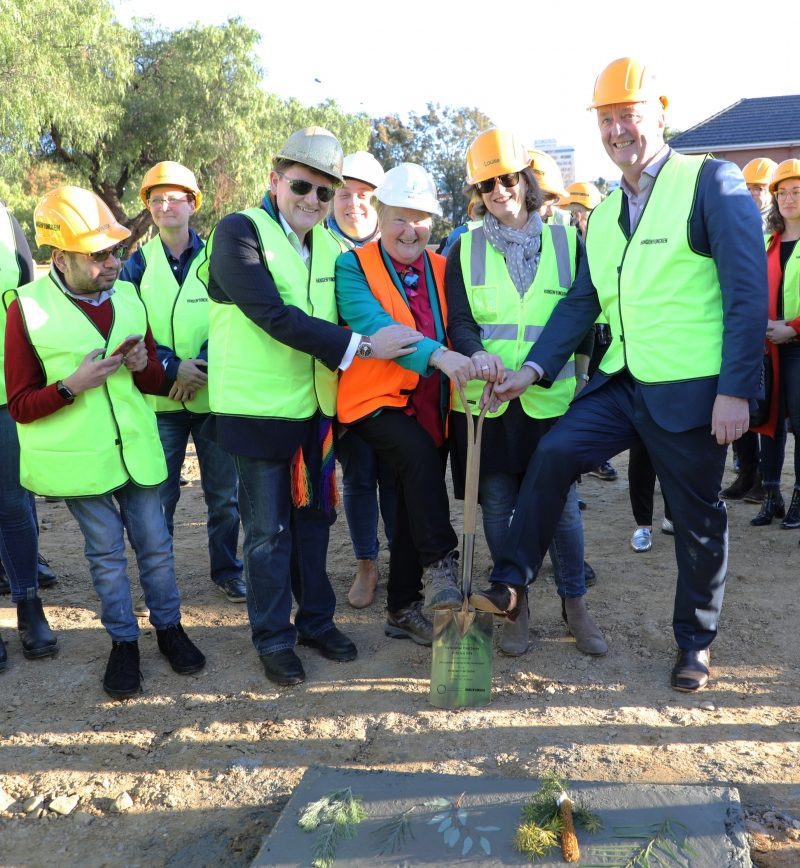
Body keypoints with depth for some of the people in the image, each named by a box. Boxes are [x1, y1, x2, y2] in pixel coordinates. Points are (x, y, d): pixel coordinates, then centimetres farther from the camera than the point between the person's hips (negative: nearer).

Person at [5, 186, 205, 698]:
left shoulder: (128, 296, 3)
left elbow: (155, 381, 11)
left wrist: (143, 366, -12)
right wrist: (73, 385, -23)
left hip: (137, 448, 4)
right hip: (79, 457, -3)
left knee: (155, 544, 11)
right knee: (106, 553, 9)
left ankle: (169, 626, 30)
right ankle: (124, 641, 27)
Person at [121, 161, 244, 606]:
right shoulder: (139, 263, 5)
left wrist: (202, 365, -17)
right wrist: (173, 367, -14)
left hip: (214, 395, 0)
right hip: (161, 399, 1)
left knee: (223, 494, 7)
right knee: (160, 494, 6)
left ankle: (227, 571, 24)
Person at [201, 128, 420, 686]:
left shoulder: (330, 245, 9)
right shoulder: (239, 232, -10)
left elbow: (344, 313, 10)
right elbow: (274, 316, -22)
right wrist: (360, 346, -24)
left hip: (316, 407, 6)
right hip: (261, 409, -6)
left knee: (314, 518, 16)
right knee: (269, 531, 6)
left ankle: (316, 620, 34)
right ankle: (274, 638, 24)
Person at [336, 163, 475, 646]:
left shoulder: (441, 269, 11)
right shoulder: (353, 267, -4)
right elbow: (372, 324, -21)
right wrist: (436, 355, -35)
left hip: (431, 404, 5)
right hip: (377, 400, -5)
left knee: (413, 504, 8)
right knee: (420, 455, -32)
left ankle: (404, 609, 21)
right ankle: (440, 564, -16)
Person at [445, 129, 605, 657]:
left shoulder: (566, 241, 7)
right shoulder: (465, 248, 7)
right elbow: (458, 320, -1)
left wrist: (581, 375, 1)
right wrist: (476, 353, -21)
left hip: (552, 397, 0)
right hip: (486, 398, 1)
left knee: (563, 505, 4)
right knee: (497, 506, 6)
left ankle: (575, 604, 24)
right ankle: (516, 608, 24)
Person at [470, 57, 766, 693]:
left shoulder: (711, 182, -7)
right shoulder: (604, 214, 12)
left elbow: (748, 291, -12)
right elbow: (582, 301, 9)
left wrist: (736, 390, -17)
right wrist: (534, 369, -3)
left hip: (691, 390, -5)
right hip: (623, 385, 5)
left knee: (697, 518, 7)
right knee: (552, 454, -10)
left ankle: (695, 642, 27)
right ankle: (511, 585, 2)